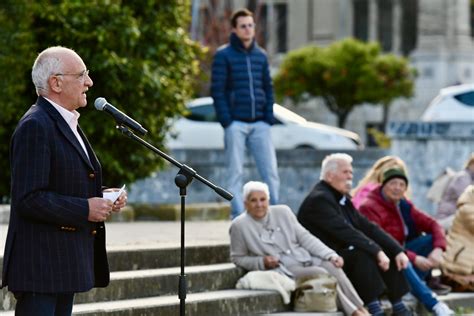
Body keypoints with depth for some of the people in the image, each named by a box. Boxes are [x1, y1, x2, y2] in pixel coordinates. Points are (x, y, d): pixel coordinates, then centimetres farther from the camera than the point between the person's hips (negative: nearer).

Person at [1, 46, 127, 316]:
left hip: (65, 263, 10)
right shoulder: (35, 126, -15)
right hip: (40, 265, -10)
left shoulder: (66, 123, 17)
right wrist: (85, 209, -18)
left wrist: (101, 196, 8)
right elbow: (28, 199, -22)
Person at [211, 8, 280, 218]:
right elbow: (217, 91, -4)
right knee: (236, 174, 0)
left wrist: (269, 118, 3)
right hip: (236, 124, -3)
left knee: (270, 171, -2)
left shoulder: (261, 56, 14)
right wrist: (227, 121, -12)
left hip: (260, 124, 4)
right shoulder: (223, 55, 1)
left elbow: (268, 89, 16)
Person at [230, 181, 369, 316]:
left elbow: (305, 237, 8)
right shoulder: (239, 225, -2)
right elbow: (238, 258, 5)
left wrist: (331, 255, -4)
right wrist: (262, 262, -13)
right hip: (284, 270, -4)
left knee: (333, 267, -27)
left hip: (305, 258, 4)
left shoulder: (283, 212, 8)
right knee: (320, 274, -29)